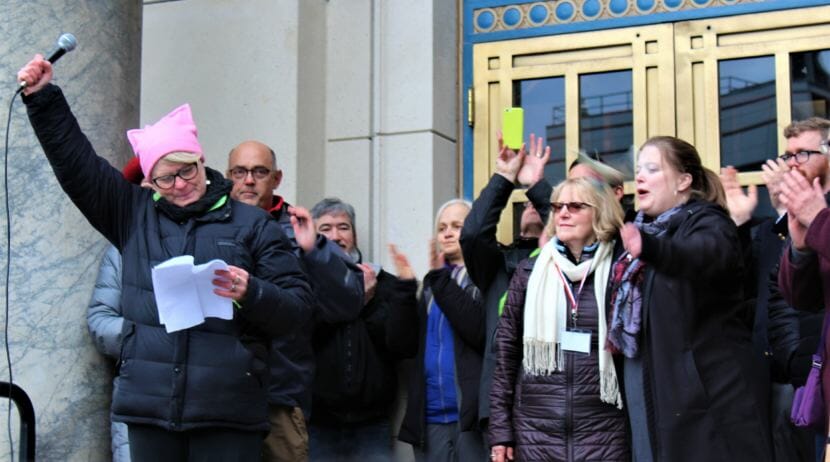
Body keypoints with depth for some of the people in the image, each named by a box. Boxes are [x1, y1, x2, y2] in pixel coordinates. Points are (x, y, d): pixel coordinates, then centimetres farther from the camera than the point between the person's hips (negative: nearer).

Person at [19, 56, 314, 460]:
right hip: (149, 407, 3)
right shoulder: (134, 214, 14)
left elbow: (298, 305, 2)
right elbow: (74, 160, 16)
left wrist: (251, 294, -16)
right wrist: (42, 96, 11)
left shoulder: (252, 225, 6)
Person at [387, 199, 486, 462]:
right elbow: (401, 346, 6)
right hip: (430, 418, 5)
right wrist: (405, 286, -4)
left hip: (473, 415, -5)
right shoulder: (432, 284, 17)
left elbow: (482, 332, -18)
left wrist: (440, 278, -14)